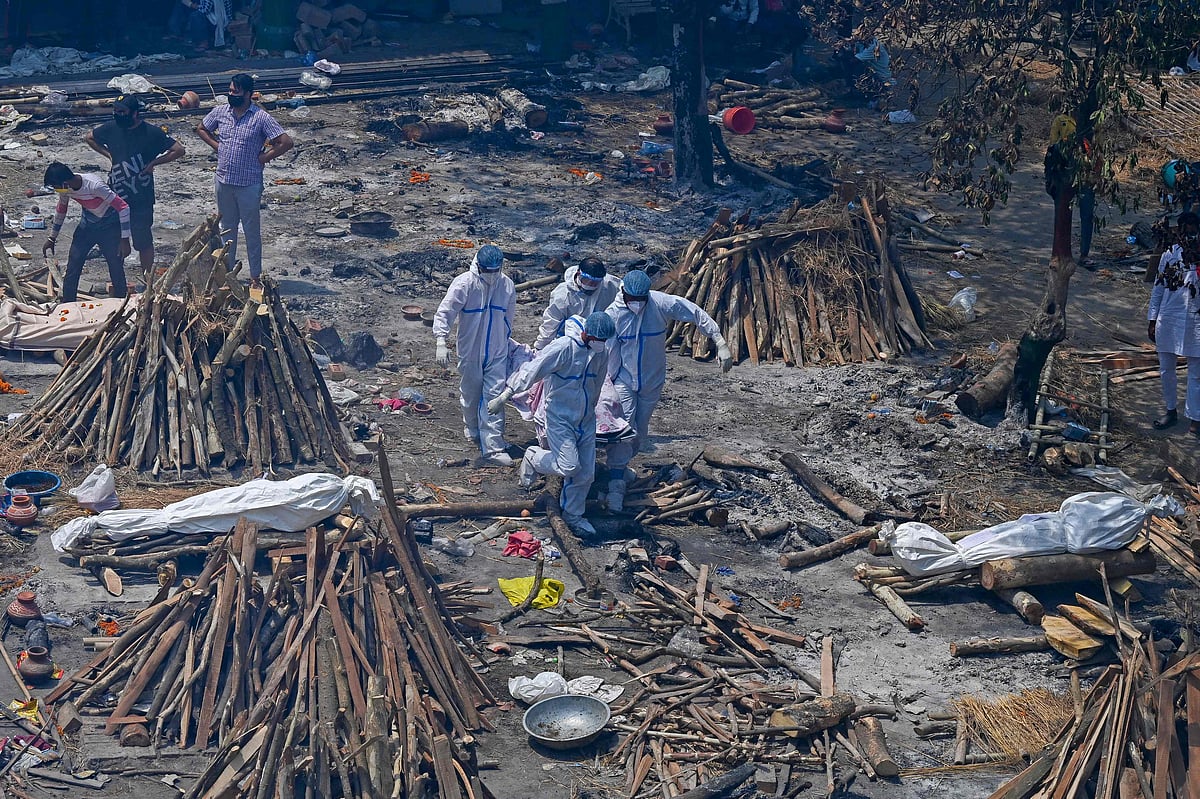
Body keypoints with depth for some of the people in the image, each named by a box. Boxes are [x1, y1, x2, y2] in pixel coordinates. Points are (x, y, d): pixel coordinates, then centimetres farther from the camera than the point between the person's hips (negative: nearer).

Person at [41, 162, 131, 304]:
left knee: (117, 270, -6)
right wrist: (52, 238, 16)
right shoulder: (66, 188, -13)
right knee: (72, 267, 1)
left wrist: (125, 240, -29)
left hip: (110, 226, -6)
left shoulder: (94, 186, -34)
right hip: (87, 225, 6)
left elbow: (123, 207, -30)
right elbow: (61, 209, 9)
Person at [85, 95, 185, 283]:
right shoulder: (111, 129, 1)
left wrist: (153, 163, -12)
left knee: (143, 241, 2)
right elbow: (89, 138, 19)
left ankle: (148, 281, 14)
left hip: (141, 199, -4)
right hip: (116, 197, 4)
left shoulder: (152, 132, -11)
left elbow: (178, 150, -10)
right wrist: (108, 154, 8)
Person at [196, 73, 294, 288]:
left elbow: (286, 142, -16)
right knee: (227, 228, 15)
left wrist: (263, 158, -11)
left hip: (249, 184, -4)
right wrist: (216, 145, 6)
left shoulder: (260, 117, -12)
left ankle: (255, 277, 14)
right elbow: (201, 129, 21)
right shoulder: (220, 112, 3)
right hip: (224, 180, 5)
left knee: (252, 230, 5)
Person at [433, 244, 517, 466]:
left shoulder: (507, 285, -3)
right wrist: (441, 342, -27)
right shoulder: (464, 284, -15)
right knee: (470, 395, 15)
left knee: (494, 398, -7)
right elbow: (444, 312, -16)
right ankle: (473, 430, 42)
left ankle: (492, 448, -7)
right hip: (470, 353, -1)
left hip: (497, 353, 2)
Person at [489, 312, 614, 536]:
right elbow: (532, 370, -21)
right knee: (569, 466, -15)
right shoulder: (564, 347, -22)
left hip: (585, 420, 6)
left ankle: (573, 515, 27)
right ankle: (532, 457, 13)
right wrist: (505, 396, -21)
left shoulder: (603, 352, 0)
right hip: (560, 418, -6)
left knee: (586, 473, 7)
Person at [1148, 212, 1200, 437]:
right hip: (1169, 320, 3)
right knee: (1166, 369, 13)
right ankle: (1171, 411, 31)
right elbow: (1158, 289, 7)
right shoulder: (1169, 255, 2)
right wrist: (1152, 321, 5)